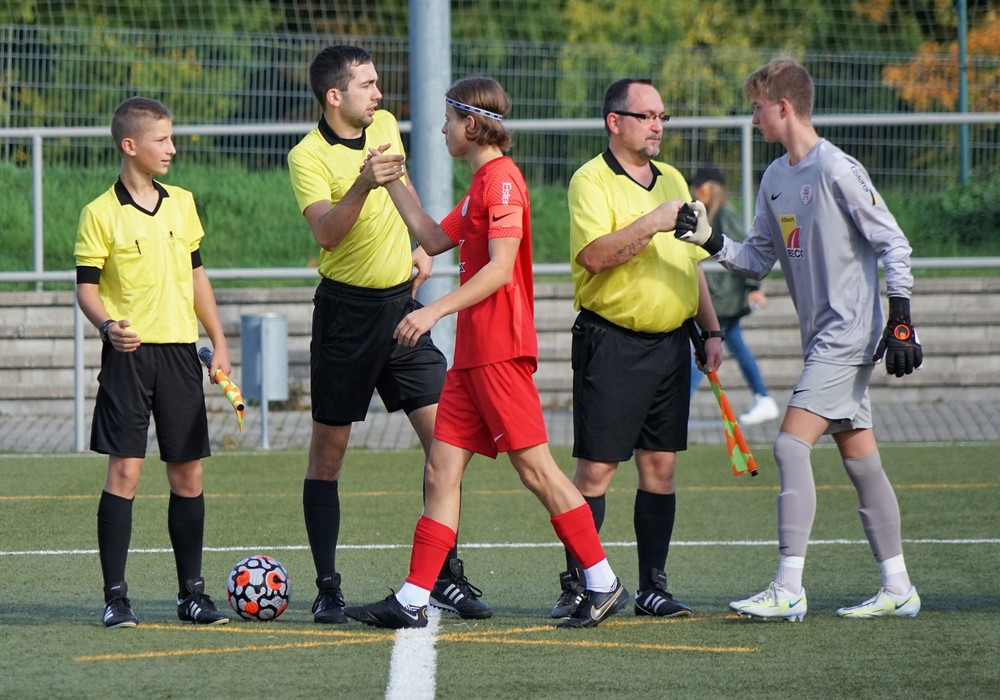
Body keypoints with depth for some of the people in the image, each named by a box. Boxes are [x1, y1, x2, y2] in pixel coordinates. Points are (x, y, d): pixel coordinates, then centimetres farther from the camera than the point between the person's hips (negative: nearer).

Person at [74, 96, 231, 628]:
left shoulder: (181, 204, 11)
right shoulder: (100, 214, -4)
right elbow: (86, 286, -4)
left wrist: (219, 341, 17)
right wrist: (107, 325, -23)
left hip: (179, 350, 5)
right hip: (129, 352, -5)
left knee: (188, 472, 5)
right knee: (125, 470, -9)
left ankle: (192, 593, 13)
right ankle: (115, 595, -5)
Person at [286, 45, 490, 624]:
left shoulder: (386, 127, 7)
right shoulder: (309, 156, -12)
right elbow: (326, 232, -27)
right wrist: (362, 185, -41)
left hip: (401, 303, 5)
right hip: (347, 310, -5)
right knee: (328, 453, 1)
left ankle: (448, 576, 5)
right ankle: (328, 588, 8)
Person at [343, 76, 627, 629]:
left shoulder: (501, 180, -12)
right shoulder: (481, 183, 19)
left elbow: (501, 268, -20)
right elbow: (436, 240, 28)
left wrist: (436, 310, -22)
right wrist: (395, 185, 26)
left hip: (499, 351, -10)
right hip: (473, 351, 10)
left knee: (535, 467, -6)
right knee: (442, 469, 5)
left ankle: (603, 584, 2)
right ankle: (412, 600, 3)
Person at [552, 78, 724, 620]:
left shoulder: (672, 181, 16)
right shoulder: (591, 181, -6)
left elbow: (692, 263, 23)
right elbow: (594, 254, -21)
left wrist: (712, 330, 17)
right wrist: (652, 223, -25)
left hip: (669, 342, 6)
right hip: (610, 341, -6)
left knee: (660, 465, 5)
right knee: (596, 468, -6)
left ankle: (652, 586, 9)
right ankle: (576, 585, 1)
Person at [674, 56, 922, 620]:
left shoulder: (837, 170, -13)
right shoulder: (776, 178, 12)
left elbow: (893, 244, -12)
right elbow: (759, 258, 17)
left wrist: (900, 322, -16)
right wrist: (711, 241, 0)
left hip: (849, 334, -9)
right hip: (824, 338, 9)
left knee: (792, 443, -16)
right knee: (858, 457, 10)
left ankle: (788, 589, -19)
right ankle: (897, 588, 15)